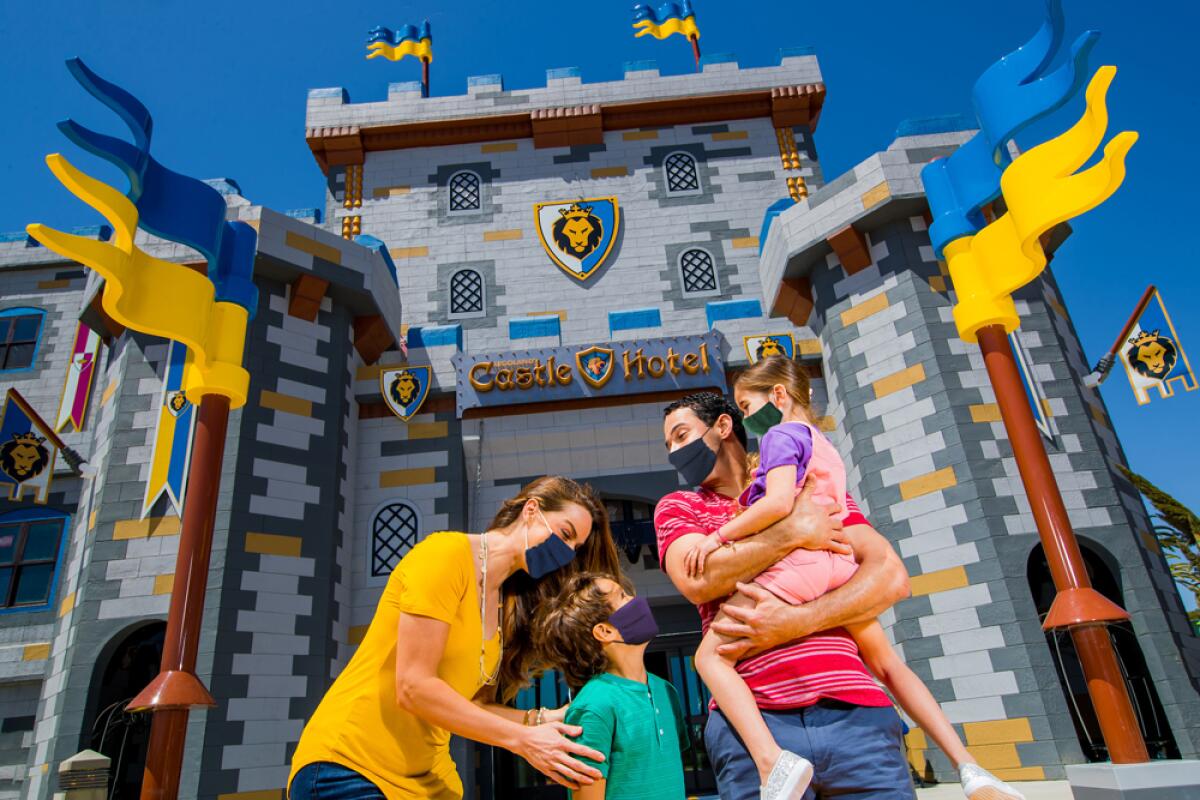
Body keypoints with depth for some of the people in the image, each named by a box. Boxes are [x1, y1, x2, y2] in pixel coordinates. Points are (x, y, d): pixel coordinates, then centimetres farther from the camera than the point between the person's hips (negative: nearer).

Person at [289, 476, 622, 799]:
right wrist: (522, 740, -19)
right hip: (350, 768, -7)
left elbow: (467, 702, 4)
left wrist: (540, 719, -9)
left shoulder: (508, 606, 8)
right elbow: (413, 687, -21)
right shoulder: (447, 553, -16)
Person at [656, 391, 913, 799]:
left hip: (855, 708, 1)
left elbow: (891, 575, 0)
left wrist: (795, 621, -14)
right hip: (750, 718, -1)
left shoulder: (813, 489, 14)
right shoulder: (678, 506, 12)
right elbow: (695, 579, -9)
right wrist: (795, 532, -7)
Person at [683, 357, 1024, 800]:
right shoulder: (825, 445, 24)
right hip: (838, 563, 9)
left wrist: (719, 536, -13)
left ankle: (772, 761, -29)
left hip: (794, 563, -9)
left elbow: (779, 503, -17)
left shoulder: (781, 435, -2)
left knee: (711, 655, -8)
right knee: (886, 662, 24)